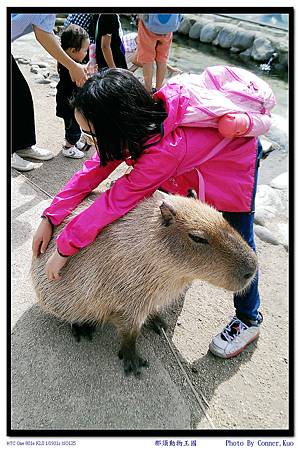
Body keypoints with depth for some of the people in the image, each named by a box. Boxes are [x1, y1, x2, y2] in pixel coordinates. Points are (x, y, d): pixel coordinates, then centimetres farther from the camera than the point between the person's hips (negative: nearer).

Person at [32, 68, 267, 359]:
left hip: (236, 159, -7)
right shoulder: (140, 120, -22)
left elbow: (116, 201, -38)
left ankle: (249, 319, 18)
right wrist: (50, 217, -16)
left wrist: (64, 248, -28)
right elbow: (94, 170, -16)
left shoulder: (166, 151, -44)